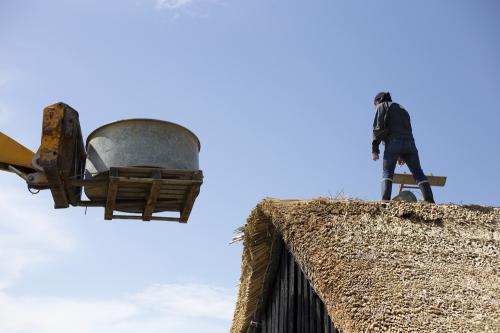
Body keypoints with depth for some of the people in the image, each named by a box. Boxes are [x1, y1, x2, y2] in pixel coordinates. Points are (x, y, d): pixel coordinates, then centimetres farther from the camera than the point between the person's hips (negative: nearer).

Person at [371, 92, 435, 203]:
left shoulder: (383, 106, 16)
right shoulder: (403, 109, 35)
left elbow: (378, 127, 0)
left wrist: (374, 148, -5)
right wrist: (402, 155, 27)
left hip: (393, 142, -5)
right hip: (410, 143, 5)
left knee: (387, 172, -10)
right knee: (418, 173, 2)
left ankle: (385, 201, -28)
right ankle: (430, 201, -11)